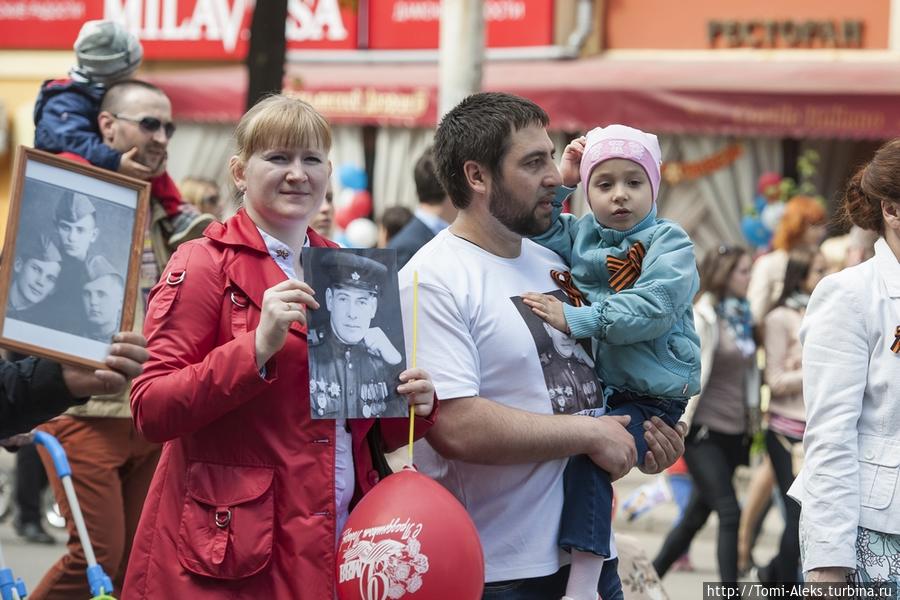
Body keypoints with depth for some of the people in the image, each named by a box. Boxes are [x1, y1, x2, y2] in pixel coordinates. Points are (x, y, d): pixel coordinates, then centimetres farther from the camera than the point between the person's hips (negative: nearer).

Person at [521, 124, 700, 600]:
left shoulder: (668, 242, -7)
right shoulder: (579, 234, 13)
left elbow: (653, 308, -21)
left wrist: (576, 319, -27)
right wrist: (557, 183, 0)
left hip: (651, 397, -8)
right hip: (591, 388, 8)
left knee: (586, 448, -29)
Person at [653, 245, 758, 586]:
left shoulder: (741, 315, 11)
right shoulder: (703, 317, -11)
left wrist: (751, 422, 13)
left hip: (733, 431, 7)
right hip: (704, 430, -7)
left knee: (697, 514, 13)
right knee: (729, 512, -13)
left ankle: (652, 575, 27)